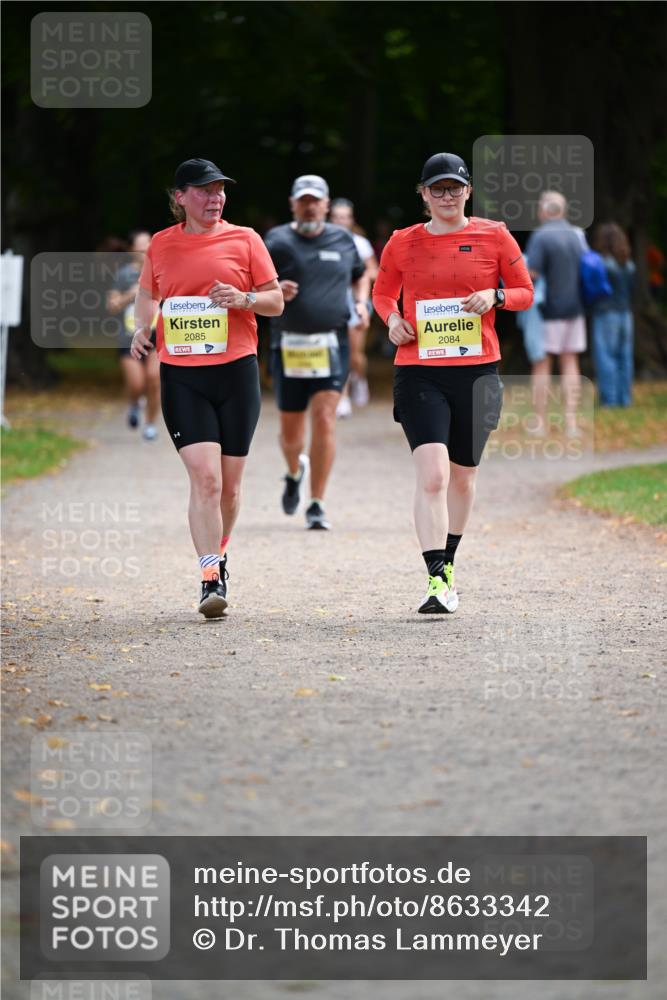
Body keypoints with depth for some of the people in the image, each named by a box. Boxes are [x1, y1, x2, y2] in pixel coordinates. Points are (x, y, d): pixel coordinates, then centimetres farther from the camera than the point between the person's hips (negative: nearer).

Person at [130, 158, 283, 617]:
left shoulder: (244, 239, 4)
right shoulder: (161, 245, 8)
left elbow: (276, 301, 6)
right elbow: (147, 294, 24)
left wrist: (243, 298, -14)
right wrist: (143, 328, 5)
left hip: (237, 372, 1)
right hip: (181, 376, -1)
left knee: (229, 484, 7)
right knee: (204, 477, -14)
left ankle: (219, 553, 34)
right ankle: (211, 579, -15)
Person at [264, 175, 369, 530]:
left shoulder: (342, 240, 9)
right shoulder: (276, 242, 2)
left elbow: (360, 275, 26)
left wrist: (361, 302, 6)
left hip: (331, 344, 0)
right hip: (288, 346, 0)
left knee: (324, 419, -13)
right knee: (290, 430, 7)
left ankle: (317, 505, -6)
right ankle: (295, 471, 43)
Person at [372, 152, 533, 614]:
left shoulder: (494, 236, 3)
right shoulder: (403, 243, 4)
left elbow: (526, 292, 9)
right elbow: (383, 292, 19)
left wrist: (495, 297, -12)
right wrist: (392, 319, -2)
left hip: (477, 369, 1)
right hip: (419, 372, -1)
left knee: (463, 476, 13)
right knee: (432, 475, -17)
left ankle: (448, 562, 35)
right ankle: (437, 581, -20)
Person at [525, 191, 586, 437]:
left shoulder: (540, 236, -14)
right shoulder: (577, 235, 6)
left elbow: (531, 274, -20)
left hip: (547, 311, -5)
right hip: (574, 309, 5)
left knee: (541, 364, 2)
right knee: (570, 363, 8)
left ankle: (540, 422, 2)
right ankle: (571, 421, 4)